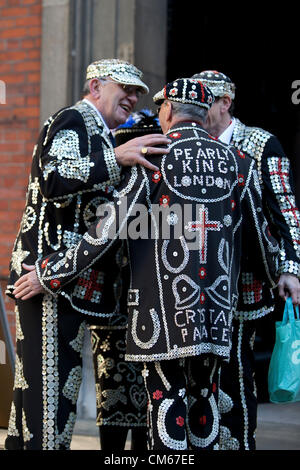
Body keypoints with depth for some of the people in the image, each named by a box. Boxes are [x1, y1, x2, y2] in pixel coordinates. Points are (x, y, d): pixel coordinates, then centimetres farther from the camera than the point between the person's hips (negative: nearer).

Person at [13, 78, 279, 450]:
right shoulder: (238, 163, 7)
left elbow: (110, 227, -9)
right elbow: (258, 234, 14)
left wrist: (50, 274, -2)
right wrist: (277, 278, 33)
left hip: (165, 310, -4)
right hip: (217, 308, 4)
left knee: (166, 398, 2)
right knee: (204, 398, 15)